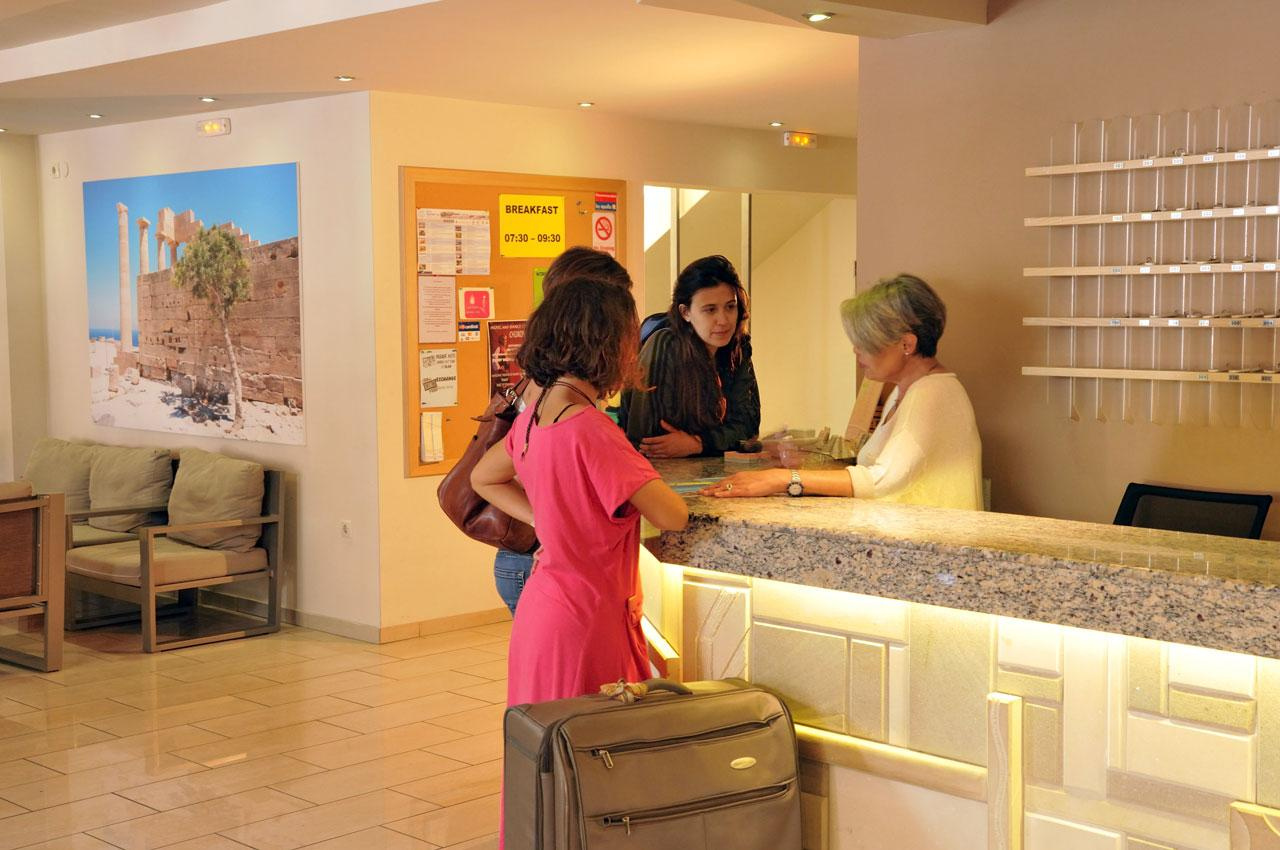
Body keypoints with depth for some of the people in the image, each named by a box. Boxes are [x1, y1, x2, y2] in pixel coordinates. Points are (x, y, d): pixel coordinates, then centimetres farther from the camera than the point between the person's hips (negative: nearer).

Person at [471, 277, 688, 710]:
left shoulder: (533, 416, 3)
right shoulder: (590, 428, -24)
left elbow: (483, 478, 21)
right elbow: (672, 516, -22)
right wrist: (646, 479, 0)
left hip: (541, 606, 9)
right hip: (586, 621, -9)